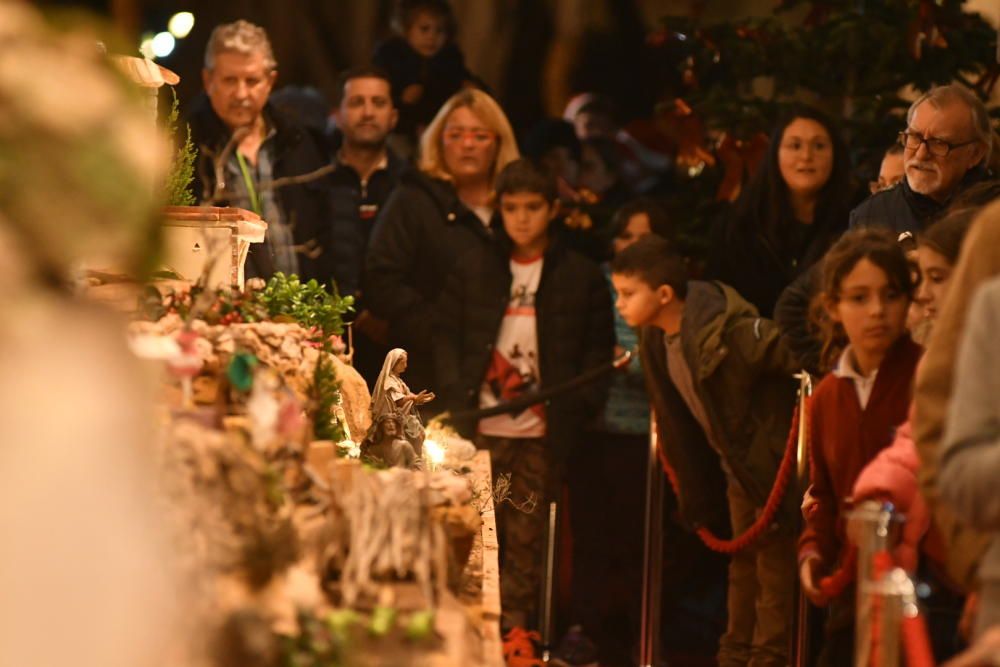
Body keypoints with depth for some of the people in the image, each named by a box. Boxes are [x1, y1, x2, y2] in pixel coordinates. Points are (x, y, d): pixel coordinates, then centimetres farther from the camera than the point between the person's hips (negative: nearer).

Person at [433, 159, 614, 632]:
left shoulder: (581, 276, 4)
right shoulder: (473, 268, 9)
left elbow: (598, 349, 5)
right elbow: (446, 335, 10)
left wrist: (578, 406, -8)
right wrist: (457, 396, -4)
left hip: (542, 434, -1)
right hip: (481, 429, 1)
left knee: (526, 541, 2)